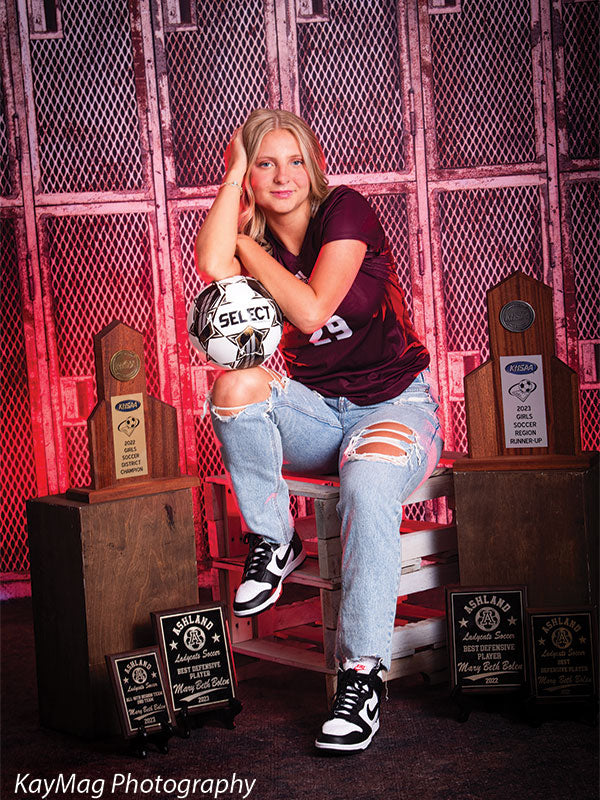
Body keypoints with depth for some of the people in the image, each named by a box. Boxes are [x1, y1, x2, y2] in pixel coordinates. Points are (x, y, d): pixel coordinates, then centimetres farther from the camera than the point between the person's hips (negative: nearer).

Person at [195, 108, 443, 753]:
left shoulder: (345, 210, -8)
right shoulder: (254, 240, 3)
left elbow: (311, 310, -22)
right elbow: (212, 266, -24)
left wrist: (246, 245, -10)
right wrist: (233, 171, -12)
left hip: (396, 404, -4)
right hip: (318, 415, 4)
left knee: (368, 482, -36)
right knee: (236, 385, -28)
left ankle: (363, 673, -28)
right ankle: (273, 541, -8)